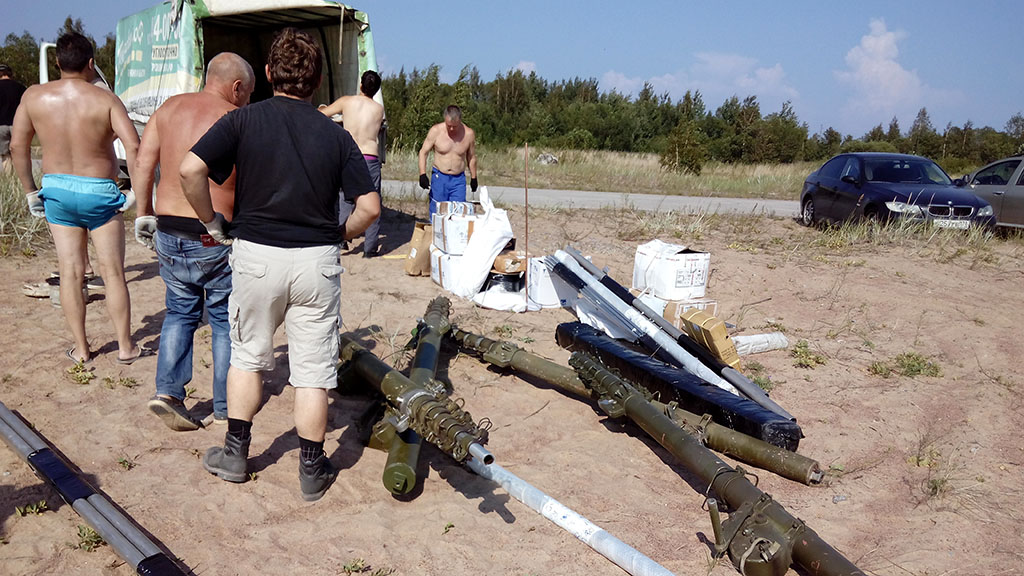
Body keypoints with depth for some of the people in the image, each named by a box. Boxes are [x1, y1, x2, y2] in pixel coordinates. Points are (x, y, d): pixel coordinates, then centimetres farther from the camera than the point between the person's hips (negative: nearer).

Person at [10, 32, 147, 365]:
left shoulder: (34, 96, -1)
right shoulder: (105, 100, -11)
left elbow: (17, 145, 2)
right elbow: (133, 146, -20)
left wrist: (30, 190, 11)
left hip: (56, 191, 3)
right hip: (99, 192, -3)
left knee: (70, 272, 9)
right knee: (113, 272, 5)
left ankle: (80, 349, 17)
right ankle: (126, 347, 11)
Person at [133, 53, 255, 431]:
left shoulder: (169, 108, 8)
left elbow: (142, 162, 5)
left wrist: (143, 214, 11)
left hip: (168, 230, 5)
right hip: (215, 235, -5)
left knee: (180, 311, 20)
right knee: (225, 319, 10)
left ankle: (168, 392, 9)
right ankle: (226, 408, 17)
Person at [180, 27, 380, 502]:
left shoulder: (242, 120, -2)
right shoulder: (336, 135, 1)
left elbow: (191, 169, -14)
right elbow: (369, 207, -4)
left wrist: (212, 222, 0)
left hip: (256, 253, 0)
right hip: (318, 259, 0)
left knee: (247, 355, 20)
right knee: (313, 368, 8)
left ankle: (235, 454, 27)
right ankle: (312, 470, 17)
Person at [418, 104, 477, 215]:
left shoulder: (469, 134, -4)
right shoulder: (436, 131, -8)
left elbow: (471, 157, 11)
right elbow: (423, 152, -1)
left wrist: (473, 178, 16)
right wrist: (422, 174, -11)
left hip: (459, 179, 1)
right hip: (439, 177, 0)